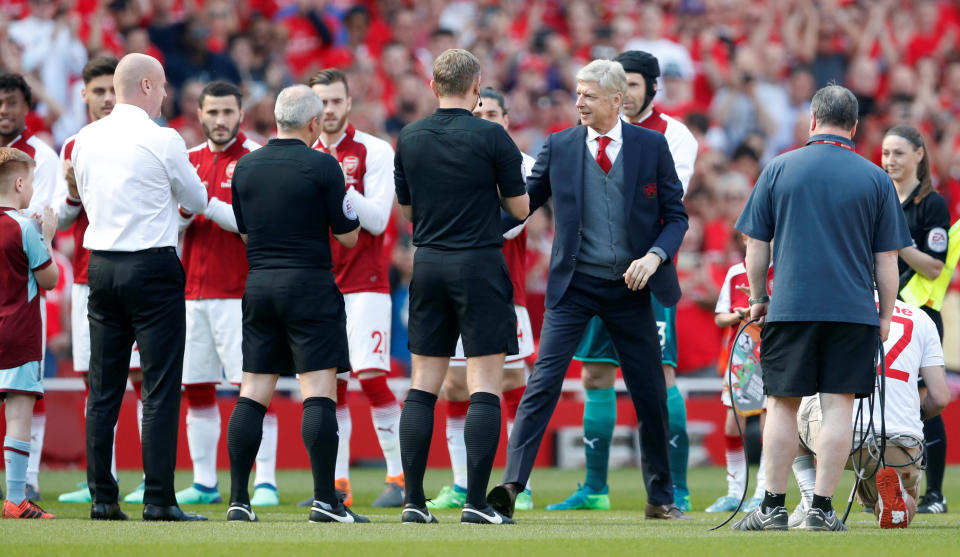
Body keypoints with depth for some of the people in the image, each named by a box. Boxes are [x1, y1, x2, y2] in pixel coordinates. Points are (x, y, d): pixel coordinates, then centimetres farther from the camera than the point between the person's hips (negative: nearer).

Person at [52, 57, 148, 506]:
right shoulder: (73, 149, 13)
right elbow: (59, 219, 14)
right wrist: (73, 197, -7)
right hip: (87, 279, 5)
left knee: (143, 375, -7)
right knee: (94, 380, 5)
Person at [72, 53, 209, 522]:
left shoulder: (86, 140, 5)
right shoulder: (162, 141, -10)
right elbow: (197, 201, 2)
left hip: (101, 267, 5)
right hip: (153, 267, -5)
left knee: (103, 390, 9)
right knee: (160, 389, -4)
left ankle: (102, 498, 8)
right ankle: (159, 499, -8)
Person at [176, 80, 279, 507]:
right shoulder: (190, 160, 14)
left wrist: (208, 204, -18)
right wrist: (185, 211, -9)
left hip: (239, 292, -6)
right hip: (194, 291, 6)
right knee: (196, 388, 6)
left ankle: (265, 482, -7)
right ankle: (204, 483, 13)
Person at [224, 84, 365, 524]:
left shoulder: (246, 166, 6)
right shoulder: (322, 166, -9)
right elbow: (348, 237, -4)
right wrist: (342, 192, 12)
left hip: (258, 285, 5)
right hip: (309, 286, -5)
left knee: (252, 393, 7)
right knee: (319, 392, -6)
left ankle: (238, 499, 6)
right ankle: (324, 500, -12)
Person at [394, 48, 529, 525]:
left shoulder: (410, 139, 4)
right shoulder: (492, 137, -8)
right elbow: (519, 208, -2)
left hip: (428, 265, 4)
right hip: (480, 266, -4)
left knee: (423, 385, 8)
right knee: (484, 387, -3)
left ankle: (414, 500, 5)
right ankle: (476, 503, -9)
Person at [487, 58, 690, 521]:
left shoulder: (651, 145, 0)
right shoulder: (559, 146, 2)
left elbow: (676, 215, 4)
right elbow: (524, 202, 6)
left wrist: (655, 256, -14)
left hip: (630, 288, 1)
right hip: (574, 286, -1)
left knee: (650, 394, 8)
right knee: (543, 382, -13)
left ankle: (660, 497, 22)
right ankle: (510, 485, -16)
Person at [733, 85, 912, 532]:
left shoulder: (779, 169, 3)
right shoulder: (875, 179, 3)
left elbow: (756, 245, 5)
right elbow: (886, 259, 4)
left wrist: (757, 298, 16)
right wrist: (886, 315, 12)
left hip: (789, 308, 0)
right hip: (854, 310, 0)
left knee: (782, 405, 5)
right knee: (838, 406, 1)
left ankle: (773, 507, 4)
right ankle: (822, 507, -1)